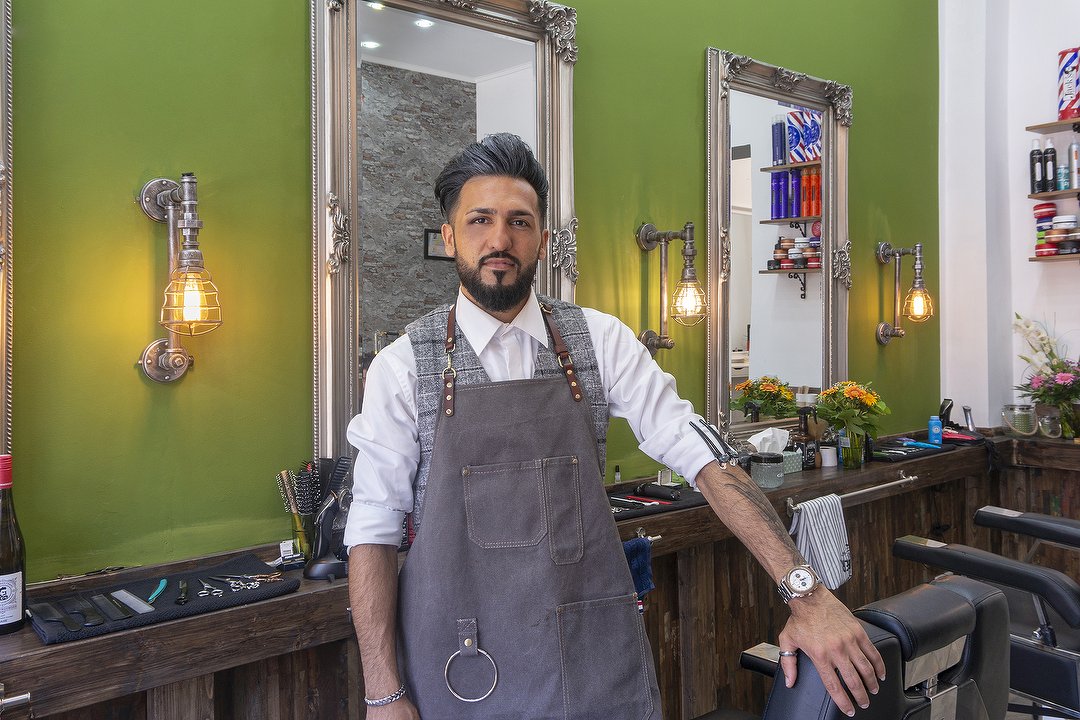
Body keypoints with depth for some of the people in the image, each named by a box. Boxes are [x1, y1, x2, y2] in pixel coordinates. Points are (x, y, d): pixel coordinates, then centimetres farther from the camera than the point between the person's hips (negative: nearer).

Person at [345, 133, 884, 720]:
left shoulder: (601, 341, -2)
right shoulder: (402, 367, -6)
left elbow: (700, 454, -7)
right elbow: (373, 528, -4)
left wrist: (806, 592, -15)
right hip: (460, 665, -1)